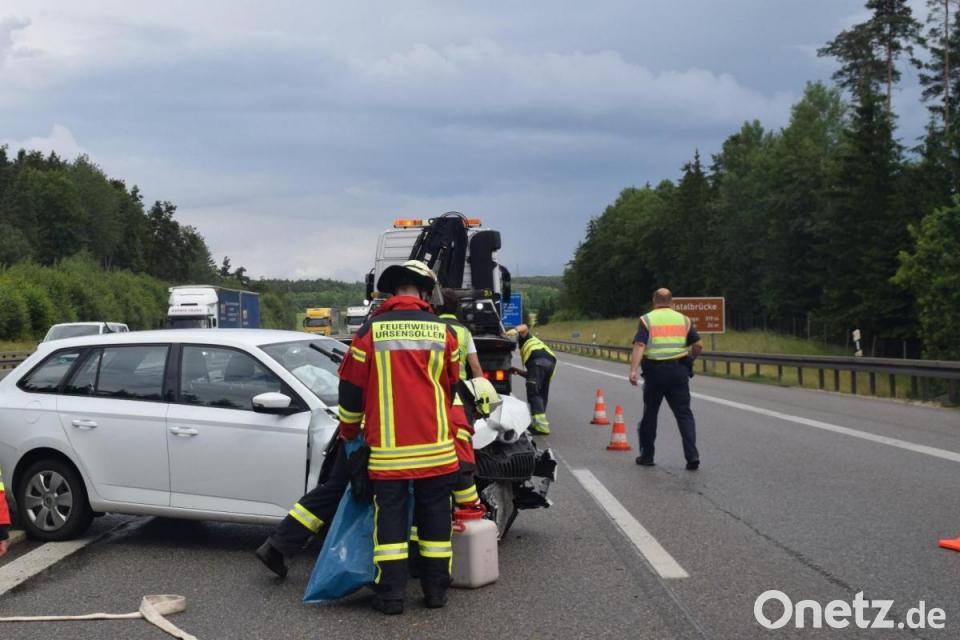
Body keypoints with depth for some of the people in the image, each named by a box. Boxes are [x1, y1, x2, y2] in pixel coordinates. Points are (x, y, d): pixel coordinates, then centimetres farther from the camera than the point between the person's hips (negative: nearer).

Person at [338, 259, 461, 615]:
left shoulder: (371, 331, -4)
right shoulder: (442, 332, 1)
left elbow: (352, 389, 1)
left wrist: (349, 433, 18)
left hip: (387, 449, -1)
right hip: (435, 447, 2)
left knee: (390, 516, 5)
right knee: (434, 516, 11)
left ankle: (391, 593, 5)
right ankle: (436, 589, 17)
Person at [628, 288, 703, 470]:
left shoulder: (647, 320, 2)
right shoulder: (683, 319, 9)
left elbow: (639, 345, -11)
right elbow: (699, 345, 4)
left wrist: (633, 370, -18)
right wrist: (688, 359, 23)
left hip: (654, 371, -1)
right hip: (679, 371, 1)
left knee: (650, 413, 12)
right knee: (684, 414, 2)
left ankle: (646, 455, 19)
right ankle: (692, 455, -11)